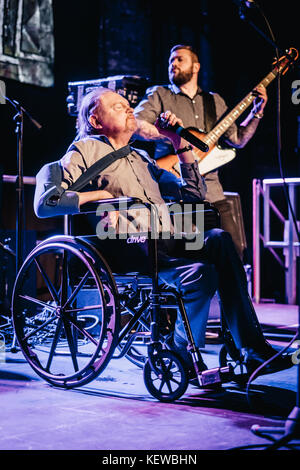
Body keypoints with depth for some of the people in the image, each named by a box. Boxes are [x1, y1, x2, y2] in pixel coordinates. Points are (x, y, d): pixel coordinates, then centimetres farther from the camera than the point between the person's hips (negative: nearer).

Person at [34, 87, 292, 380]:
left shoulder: (140, 158, 31)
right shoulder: (85, 150, 9)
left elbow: (194, 193, 31)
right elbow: (44, 203, -4)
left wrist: (180, 143, 24)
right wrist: (101, 194, -9)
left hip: (166, 242, 6)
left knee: (219, 239, -24)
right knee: (196, 274, -32)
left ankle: (252, 348, -25)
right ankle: (184, 355, -9)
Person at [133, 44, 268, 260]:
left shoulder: (214, 101, 19)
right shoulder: (159, 95, 6)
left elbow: (237, 139, 19)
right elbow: (135, 124, -9)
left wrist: (257, 111, 8)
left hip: (211, 191, 4)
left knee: (235, 251, 2)